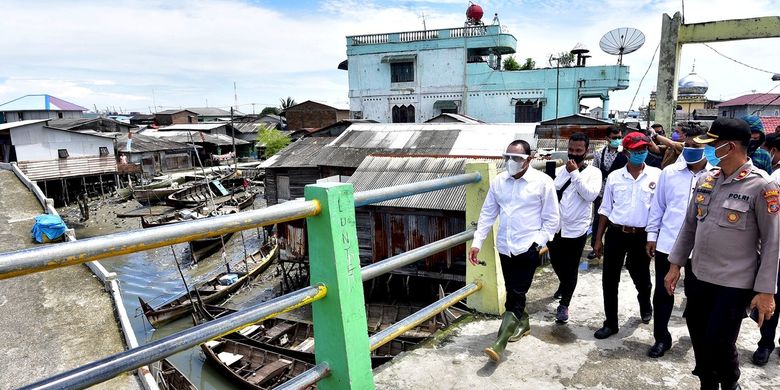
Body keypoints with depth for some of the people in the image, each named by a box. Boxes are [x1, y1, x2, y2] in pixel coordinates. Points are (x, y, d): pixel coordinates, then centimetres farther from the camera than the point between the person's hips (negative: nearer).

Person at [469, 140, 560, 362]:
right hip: (505, 247, 5)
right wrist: (477, 243, 3)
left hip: (528, 248, -5)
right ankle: (522, 323, 42)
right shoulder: (498, 181, 4)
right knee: (513, 292, 17)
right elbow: (487, 214, 8)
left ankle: (500, 343, -6)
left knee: (516, 294, -7)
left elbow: (551, 219, -3)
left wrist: (538, 243, -11)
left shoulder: (542, 182, -7)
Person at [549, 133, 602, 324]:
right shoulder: (560, 170, 4)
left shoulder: (593, 172, -5)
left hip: (576, 229, -3)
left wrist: (575, 173, -20)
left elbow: (591, 195, -21)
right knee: (557, 265, 21)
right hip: (555, 227, 4)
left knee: (571, 270, 6)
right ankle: (564, 284, 51)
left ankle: (564, 305, 21)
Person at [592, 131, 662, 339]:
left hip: (641, 236, -1)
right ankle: (610, 323, 20)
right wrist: (598, 238, 6)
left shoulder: (656, 175, -3)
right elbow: (605, 209, 7)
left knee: (641, 278, 16)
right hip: (616, 234, 1)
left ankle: (645, 306, 49)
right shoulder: (614, 177, 3)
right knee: (609, 281, 4)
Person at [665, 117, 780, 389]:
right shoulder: (706, 180, 3)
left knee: (719, 344, 2)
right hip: (699, 277, 5)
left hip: (735, 284, -5)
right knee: (700, 341, 14)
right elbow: (690, 225, 10)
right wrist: (675, 264, 10)